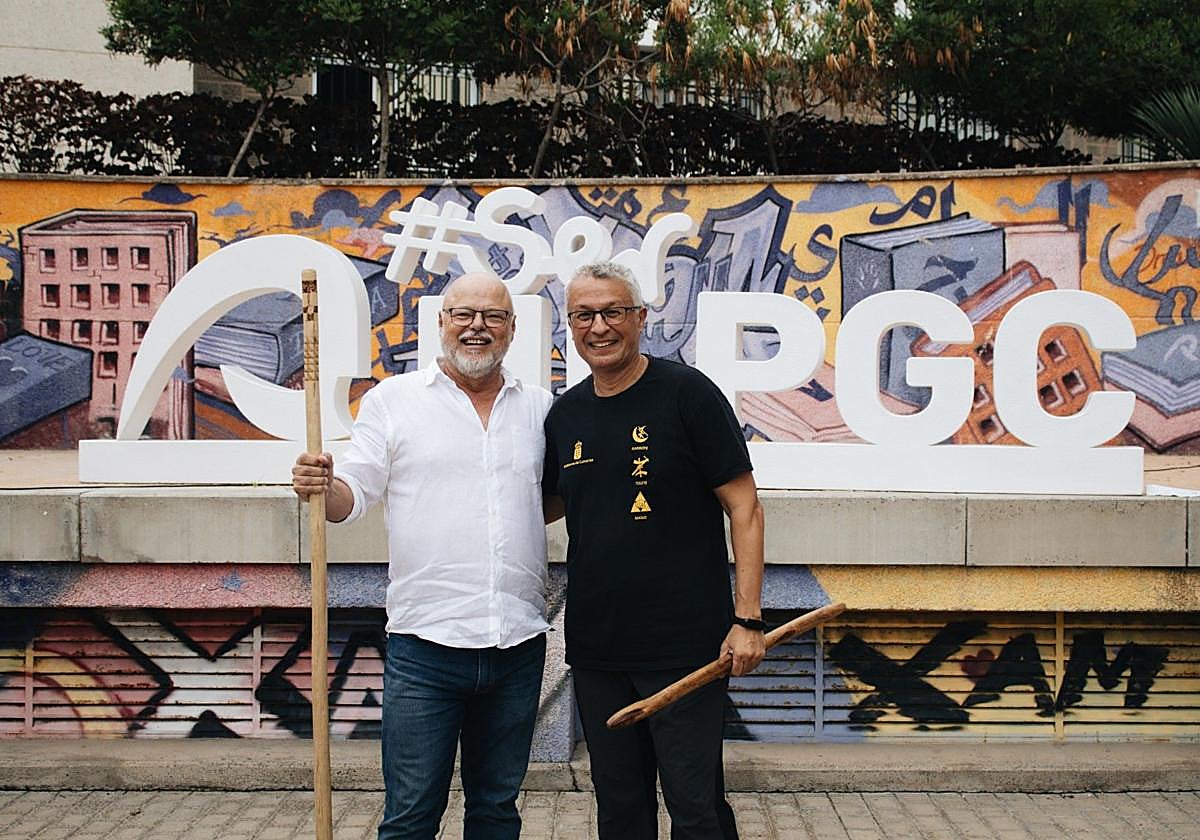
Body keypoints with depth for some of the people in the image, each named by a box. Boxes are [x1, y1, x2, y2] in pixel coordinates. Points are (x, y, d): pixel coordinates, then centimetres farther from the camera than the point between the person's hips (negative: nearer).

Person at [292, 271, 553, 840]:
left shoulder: (540, 408, 12)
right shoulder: (392, 400, 4)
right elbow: (353, 495, 0)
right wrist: (321, 487, -20)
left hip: (518, 645, 3)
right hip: (425, 648, -3)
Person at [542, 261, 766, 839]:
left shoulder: (687, 394, -7)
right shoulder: (565, 414, 9)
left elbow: (743, 508, -7)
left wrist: (747, 618, -13)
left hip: (686, 645, -5)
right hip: (595, 649, 5)